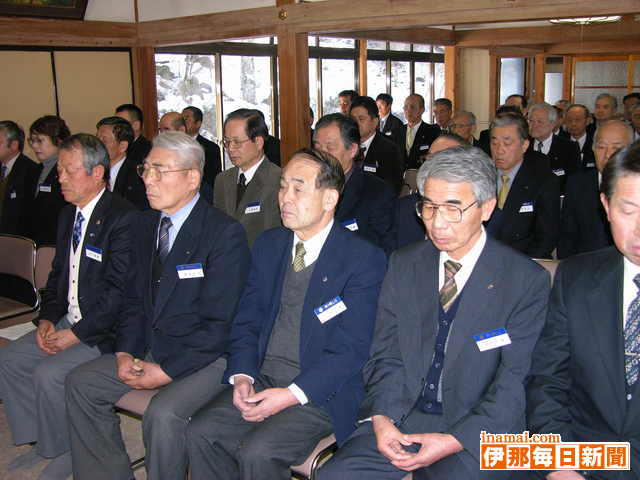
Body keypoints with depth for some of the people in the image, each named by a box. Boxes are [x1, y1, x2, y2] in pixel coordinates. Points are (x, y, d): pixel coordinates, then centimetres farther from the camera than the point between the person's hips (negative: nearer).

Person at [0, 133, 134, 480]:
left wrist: (77, 334, -19)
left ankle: (63, 451, 4)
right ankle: (41, 439, 16)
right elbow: (58, 275, 18)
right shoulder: (68, 215, 11)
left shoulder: (123, 218, -18)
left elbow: (120, 291, -21)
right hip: (67, 321, 9)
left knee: (48, 373, -21)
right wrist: (46, 319, 1)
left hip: (103, 330, -9)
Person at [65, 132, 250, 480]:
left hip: (205, 356, -8)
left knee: (163, 414, -29)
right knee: (80, 383, 2)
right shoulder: (143, 225, 8)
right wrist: (124, 353, -2)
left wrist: (166, 371, -18)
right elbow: (135, 299, 13)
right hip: (150, 348, 8)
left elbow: (219, 323, -18)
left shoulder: (225, 234, -16)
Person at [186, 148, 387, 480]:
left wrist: (291, 395, -19)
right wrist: (241, 375, -7)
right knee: (201, 432, -15)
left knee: (258, 451, -25)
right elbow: (246, 321, 10)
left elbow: (351, 350, -13)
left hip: (320, 391, -5)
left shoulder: (364, 259, -9)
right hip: (260, 379, 6)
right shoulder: (268, 245, 10)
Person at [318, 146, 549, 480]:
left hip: (477, 429, -2)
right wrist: (381, 417, -11)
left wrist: (454, 441, -18)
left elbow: (515, 381, -9)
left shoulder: (527, 280, -6)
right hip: (401, 417, 3)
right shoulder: (403, 264, 6)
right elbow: (386, 355, 6)